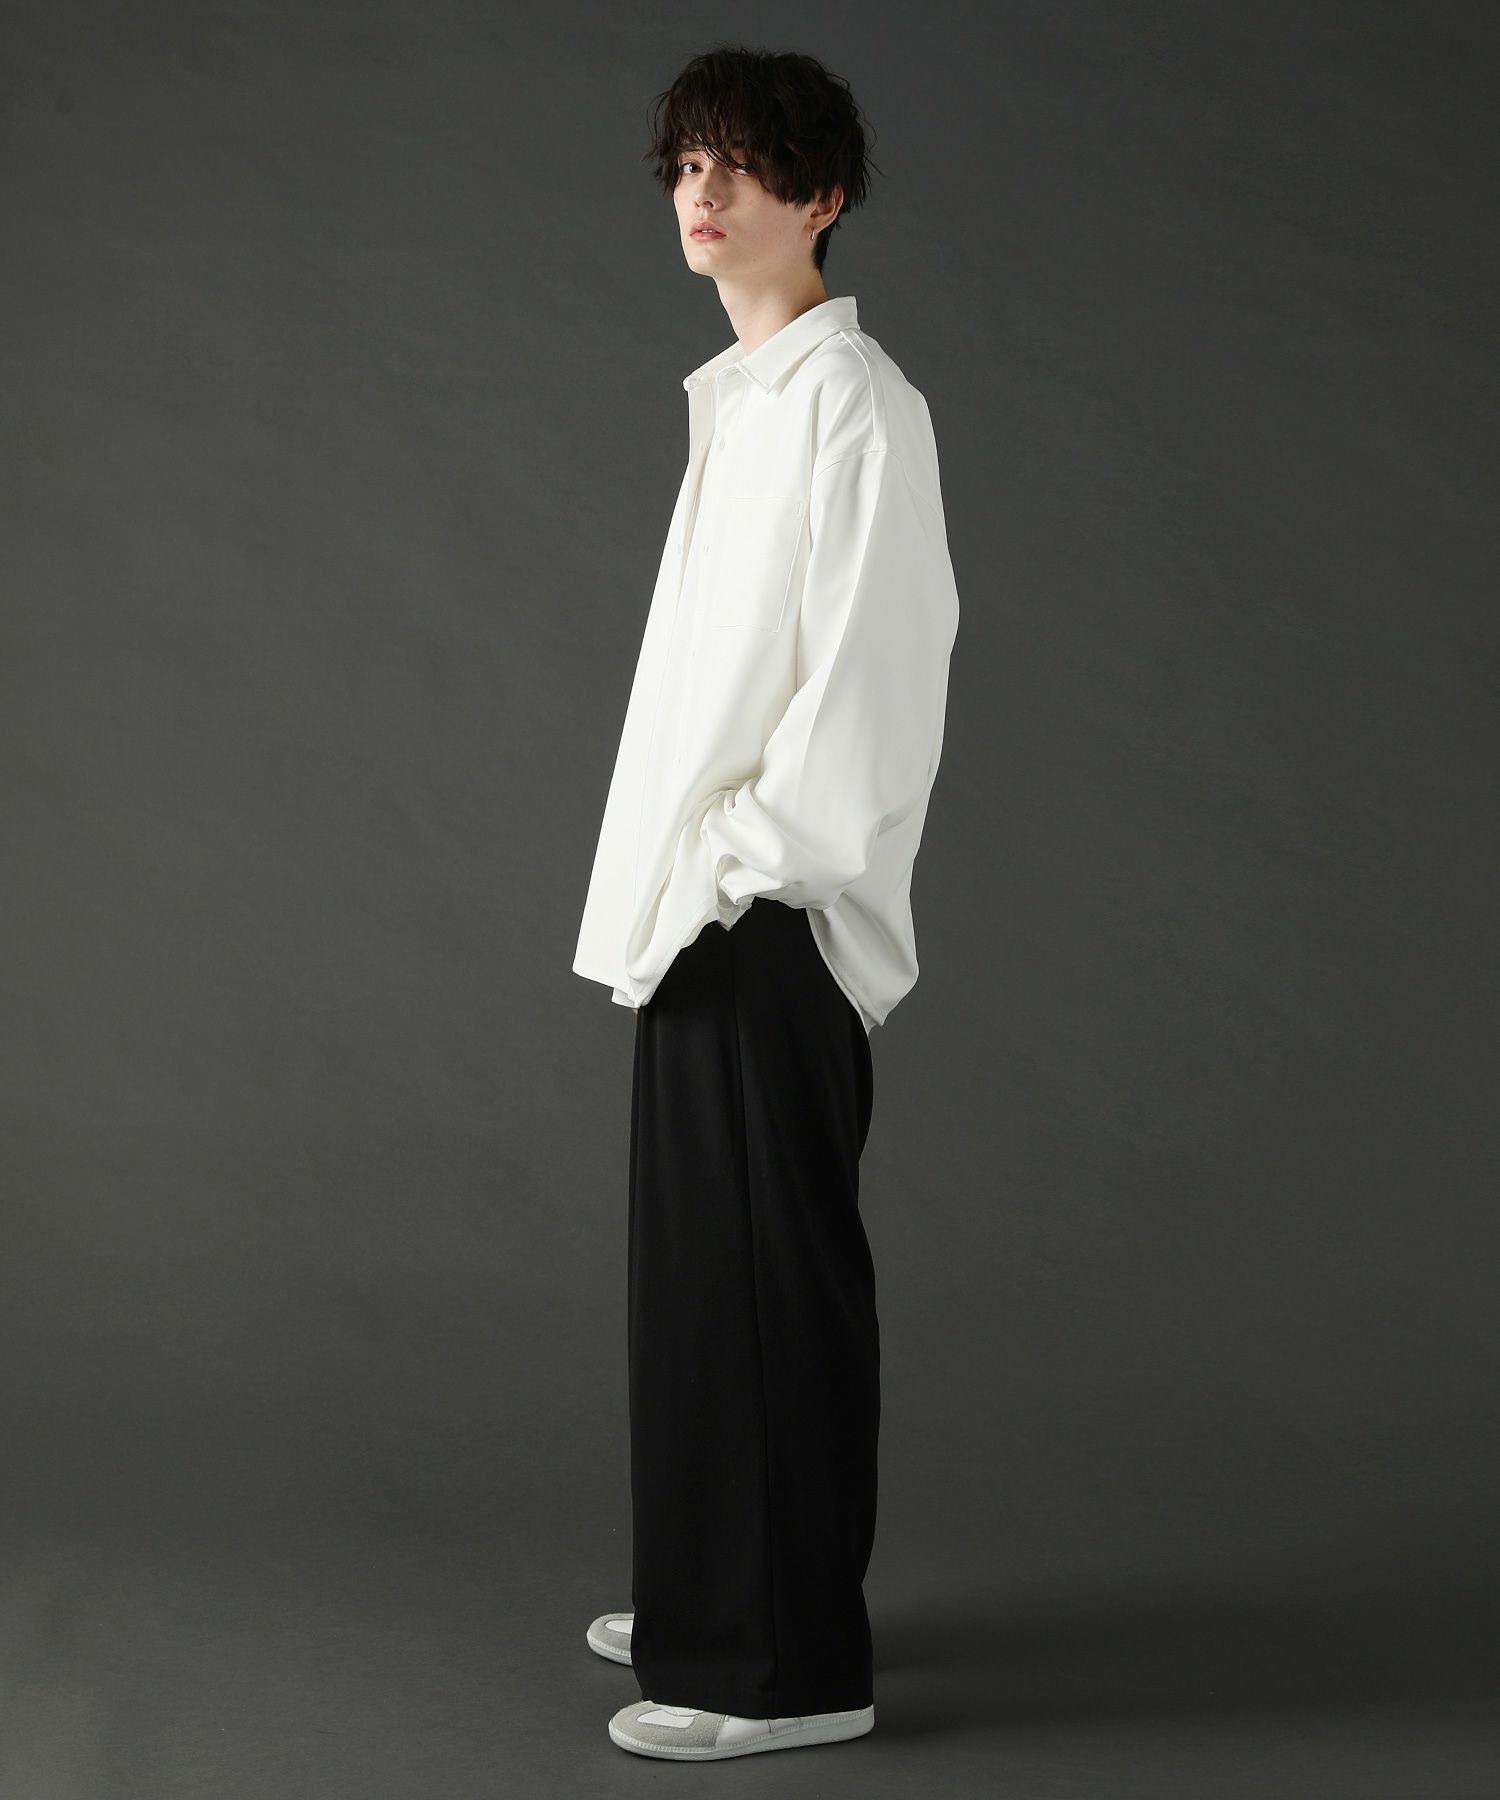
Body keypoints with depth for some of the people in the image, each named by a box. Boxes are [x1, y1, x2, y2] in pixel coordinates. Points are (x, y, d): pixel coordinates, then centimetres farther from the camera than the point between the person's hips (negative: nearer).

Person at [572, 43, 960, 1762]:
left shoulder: (853, 400, -12)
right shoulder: (740, 395, 15)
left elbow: (868, 673, -18)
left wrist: (745, 858, -15)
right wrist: (675, 877, 12)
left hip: (773, 908, -9)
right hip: (698, 903, 9)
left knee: (770, 1268, -4)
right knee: (700, 1261, 15)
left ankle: (791, 1665, 5)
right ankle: (715, 1599, 27)